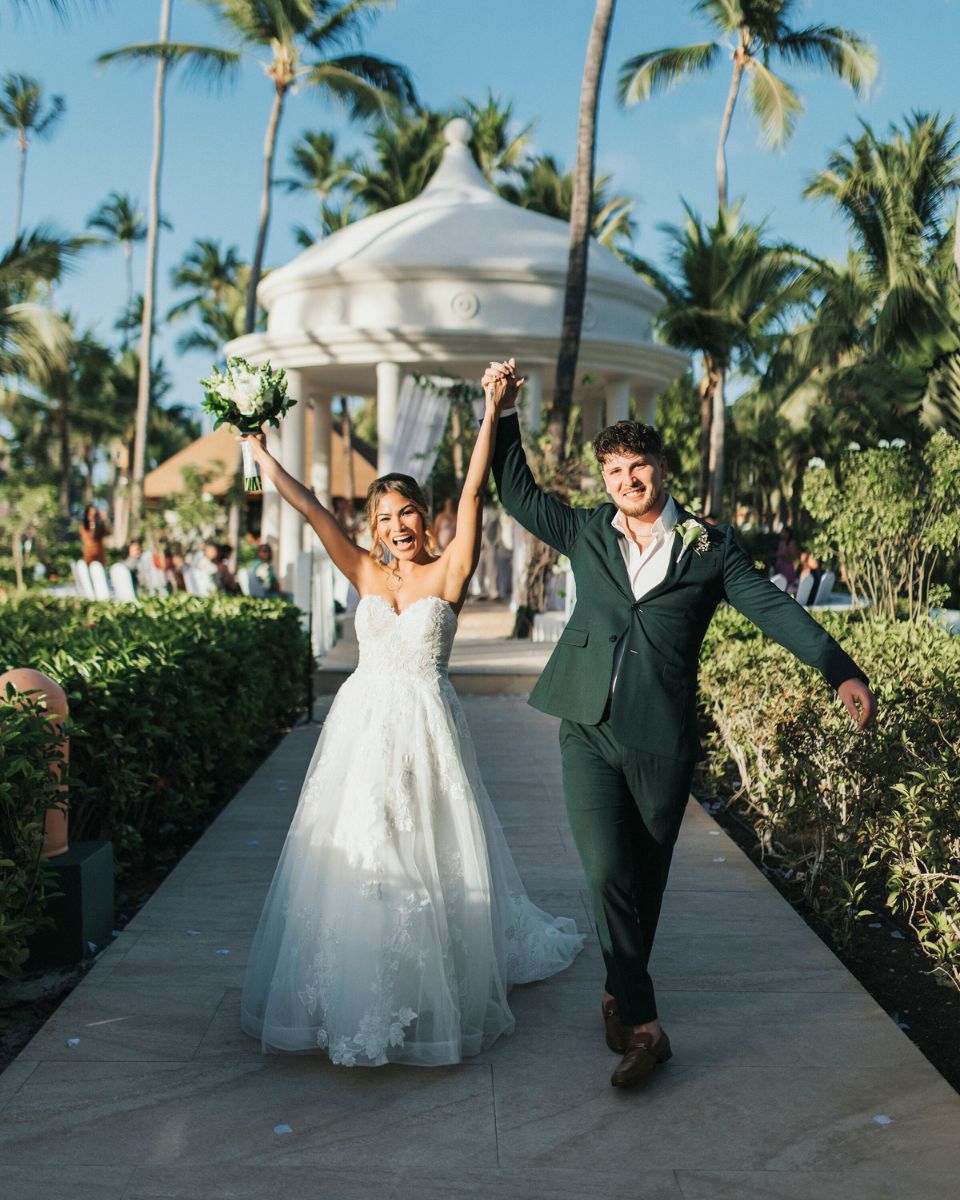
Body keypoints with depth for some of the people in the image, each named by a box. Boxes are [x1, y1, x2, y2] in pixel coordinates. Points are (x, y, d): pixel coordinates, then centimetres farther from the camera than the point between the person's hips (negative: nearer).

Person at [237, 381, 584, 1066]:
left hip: (426, 729, -3)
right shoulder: (366, 574, 6)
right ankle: (355, 995, 24)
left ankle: (434, 998, 22)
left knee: (427, 858, 4)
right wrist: (260, 451, -2)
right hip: (362, 727, 3)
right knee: (355, 859, 7)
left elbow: (473, 496, -11)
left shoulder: (448, 573, -3)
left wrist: (491, 414, -17)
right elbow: (313, 511, 2)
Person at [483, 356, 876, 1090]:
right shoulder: (586, 534, 10)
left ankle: (620, 993, 33)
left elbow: (772, 607, -1)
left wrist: (841, 670, -11)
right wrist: (504, 414, 12)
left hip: (663, 741, -1)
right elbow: (518, 493, 19)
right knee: (608, 874, -9)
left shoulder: (708, 547, 4)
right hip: (590, 733, 1)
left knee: (646, 879, 11)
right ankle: (642, 1025, 3)